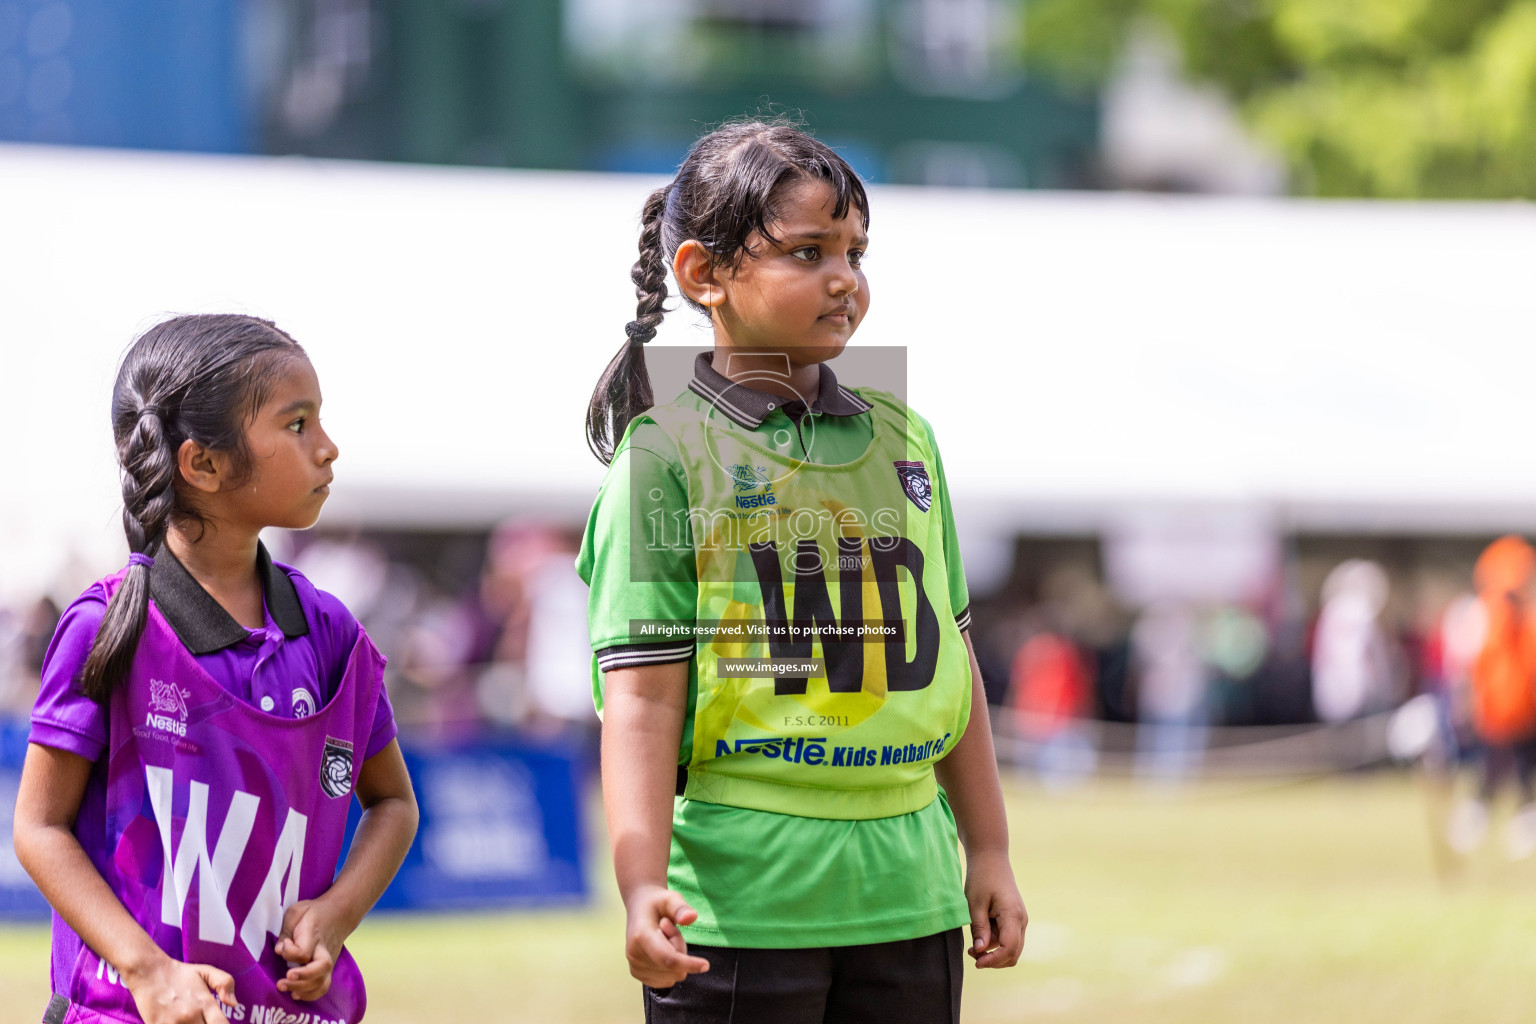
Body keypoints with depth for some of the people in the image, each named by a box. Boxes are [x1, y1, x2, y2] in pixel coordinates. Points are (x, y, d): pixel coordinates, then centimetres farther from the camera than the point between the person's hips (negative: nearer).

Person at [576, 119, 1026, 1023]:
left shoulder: (903, 440, 13)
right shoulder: (669, 456, -5)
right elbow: (642, 689, -11)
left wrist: (989, 850, 17)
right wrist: (644, 886, -20)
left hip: (906, 896, 6)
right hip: (741, 893, -6)